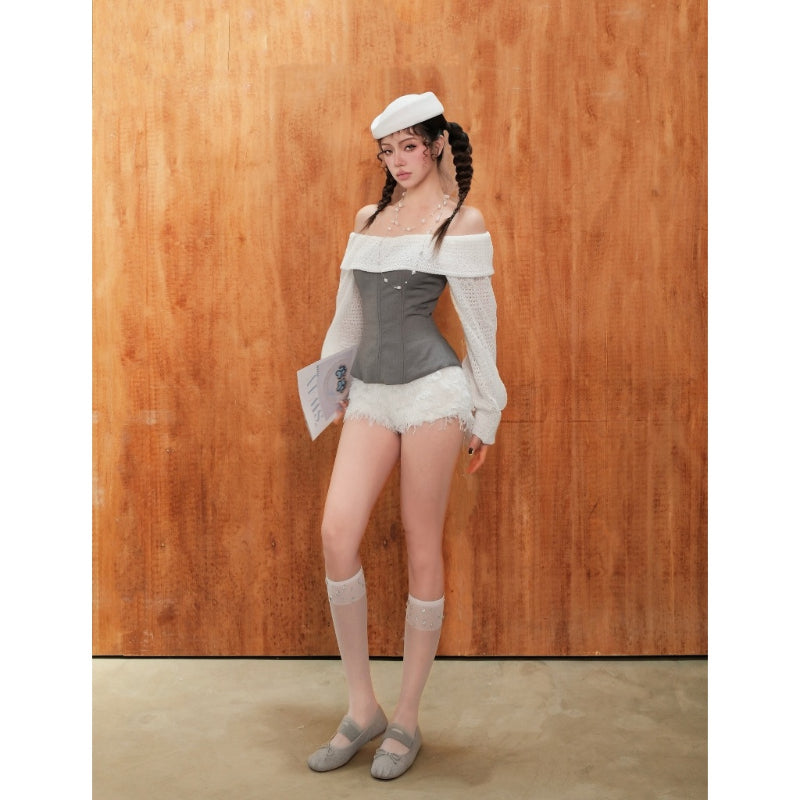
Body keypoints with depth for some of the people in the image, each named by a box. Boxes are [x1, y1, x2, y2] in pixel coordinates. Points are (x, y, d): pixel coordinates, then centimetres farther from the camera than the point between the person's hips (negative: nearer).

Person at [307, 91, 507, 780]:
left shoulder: (463, 221, 2)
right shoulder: (369, 217, 17)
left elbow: (480, 323, 1)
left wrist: (484, 415, 2)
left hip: (431, 388, -5)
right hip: (370, 394, 5)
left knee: (422, 545, 0)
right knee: (338, 531, -9)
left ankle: (407, 718, 14)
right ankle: (362, 706, 7)